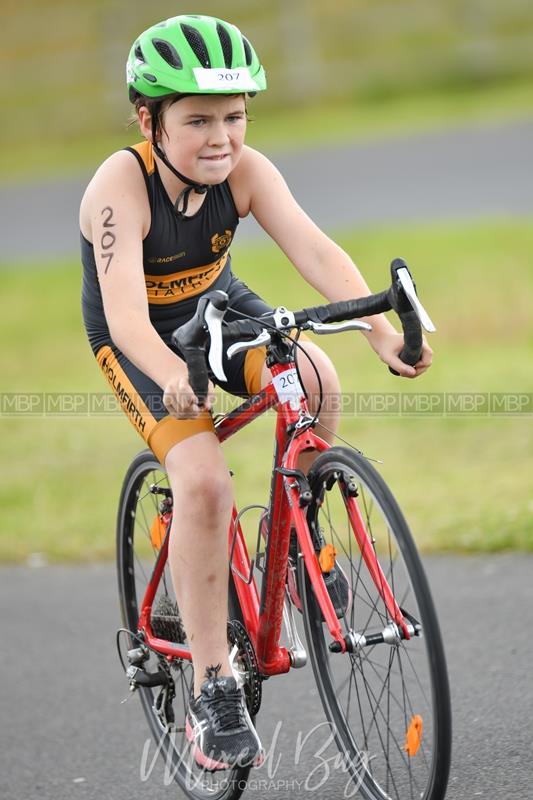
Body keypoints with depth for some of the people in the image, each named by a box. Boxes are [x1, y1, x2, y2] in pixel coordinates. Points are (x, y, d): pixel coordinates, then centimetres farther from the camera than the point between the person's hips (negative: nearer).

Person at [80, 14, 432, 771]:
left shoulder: (245, 171, -20)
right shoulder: (120, 188, -31)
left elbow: (316, 250, -31)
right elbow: (124, 311, -42)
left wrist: (381, 330, -48)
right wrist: (172, 377, -62)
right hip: (139, 339, -4)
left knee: (317, 381, -26)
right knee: (204, 481, -24)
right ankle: (212, 689, -15)